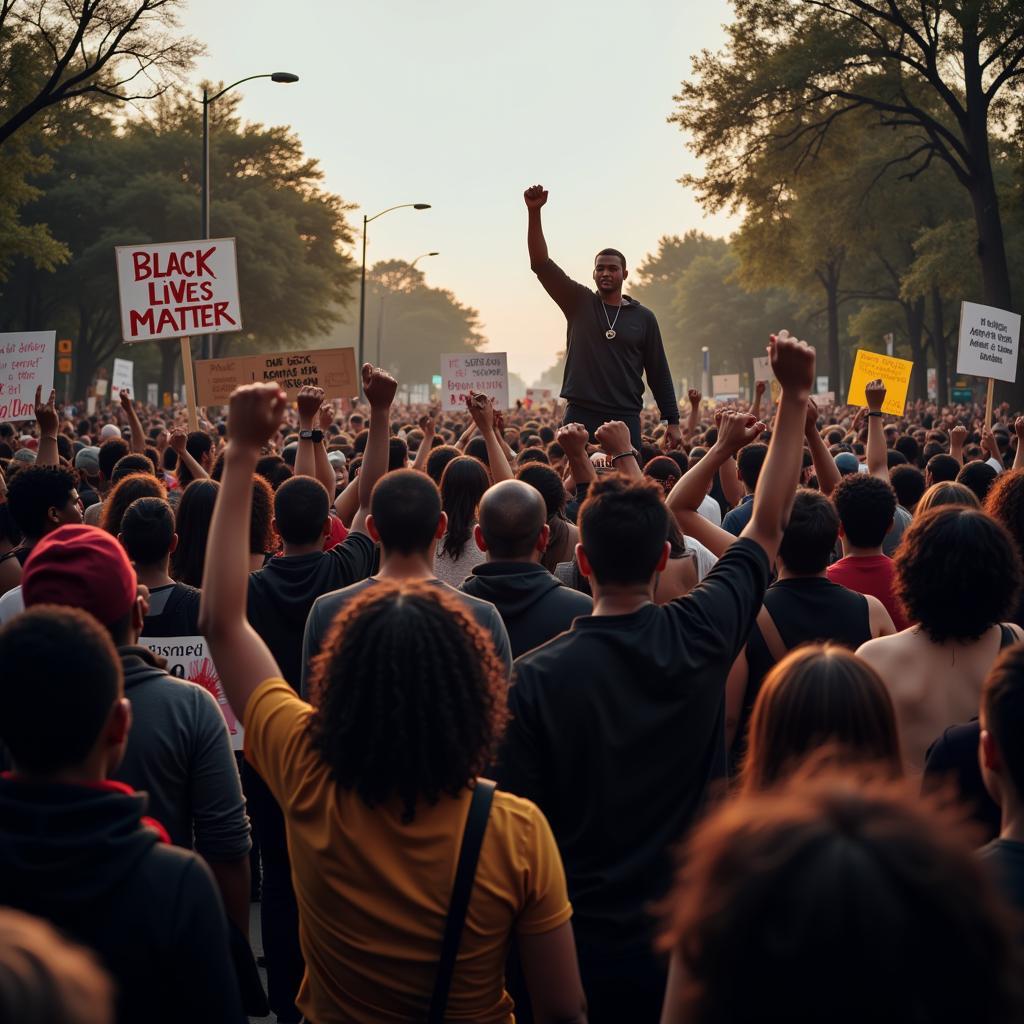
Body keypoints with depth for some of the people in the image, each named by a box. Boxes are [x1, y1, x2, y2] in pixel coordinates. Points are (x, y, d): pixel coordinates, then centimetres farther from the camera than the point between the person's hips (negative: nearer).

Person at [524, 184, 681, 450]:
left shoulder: (643, 317, 9)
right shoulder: (579, 303, 8)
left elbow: (658, 372, 11)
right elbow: (541, 264, -1)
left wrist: (672, 421, 5)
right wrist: (534, 212, -12)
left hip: (625, 419, 0)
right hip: (581, 417, 0)